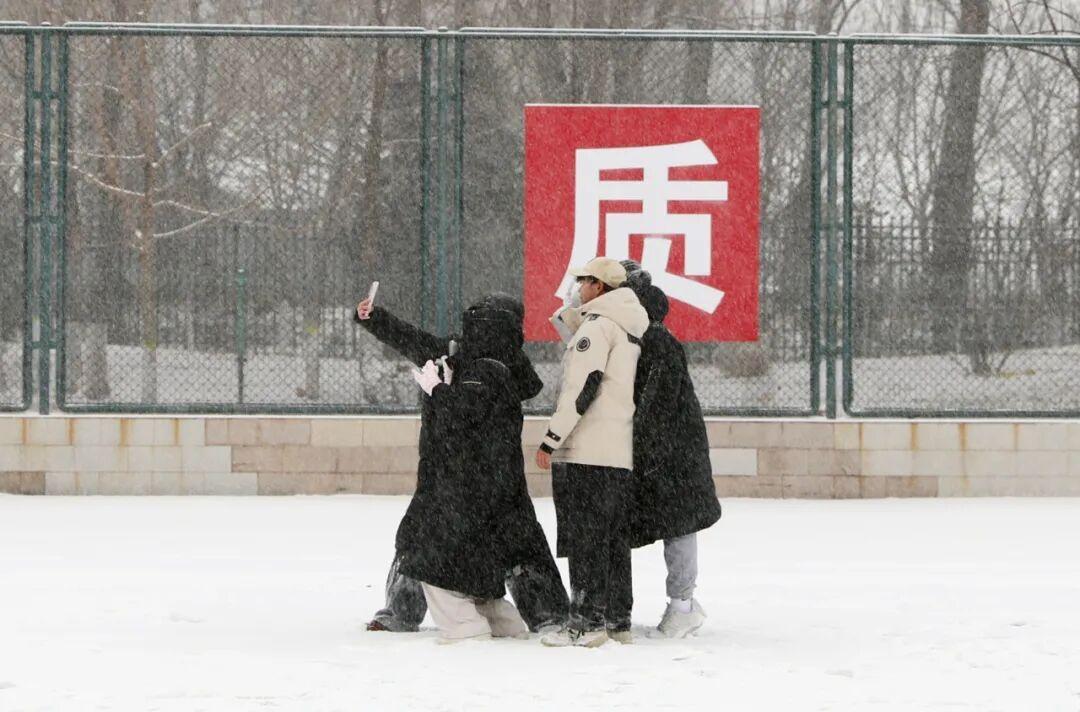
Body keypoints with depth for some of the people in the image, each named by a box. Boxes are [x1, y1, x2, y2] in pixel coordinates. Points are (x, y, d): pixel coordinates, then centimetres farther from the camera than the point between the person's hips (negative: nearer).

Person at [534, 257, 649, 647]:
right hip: (620, 454, 9)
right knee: (614, 540, 12)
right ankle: (617, 620, 15)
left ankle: (586, 623, -8)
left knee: (585, 540, -7)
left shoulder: (597, 326, -11)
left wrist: (551, 440, -16)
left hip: (586, 453, -9)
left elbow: (583, 387, -18)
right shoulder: (630, 330, 18)